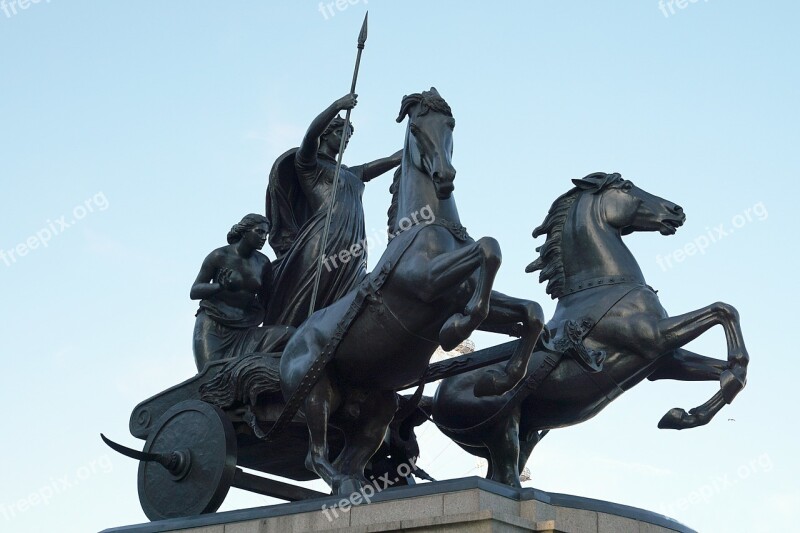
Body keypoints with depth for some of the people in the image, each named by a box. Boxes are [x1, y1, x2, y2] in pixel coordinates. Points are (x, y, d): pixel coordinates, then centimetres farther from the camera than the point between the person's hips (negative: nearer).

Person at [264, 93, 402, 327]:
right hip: (321, 245, -7)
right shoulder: (309, 164, 10)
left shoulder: (351, 174, 29)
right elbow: (310, 136, -10)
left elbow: (392, 160, 31)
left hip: (352, 254, 7)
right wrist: (336, 106, -20)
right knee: (298, 314, -11)